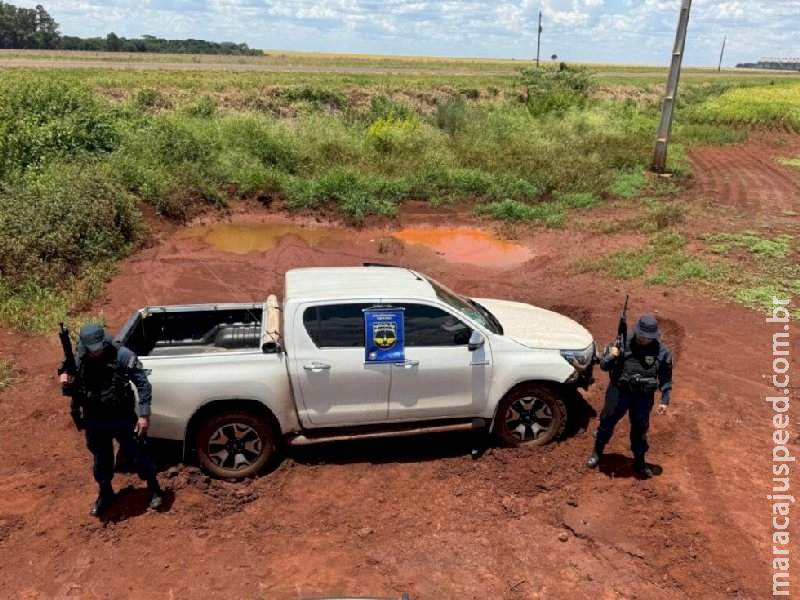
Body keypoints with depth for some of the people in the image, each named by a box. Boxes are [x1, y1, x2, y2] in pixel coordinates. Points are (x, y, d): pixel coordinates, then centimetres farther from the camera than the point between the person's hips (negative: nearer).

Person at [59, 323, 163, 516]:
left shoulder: (122, 355, -21)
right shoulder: (78, 360, -10)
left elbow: (143, 383, -15)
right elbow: (74, 392, 3)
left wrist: (144, 414, -18)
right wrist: (67, 383, -21)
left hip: (123, 418, -3)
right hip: (95, 421, 3)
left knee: (135, 454, 10)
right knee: (101, 460, 20)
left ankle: (154, 488, 32)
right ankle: (105, 494, 44)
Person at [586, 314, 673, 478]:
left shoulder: (662, 352, -8)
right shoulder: (623, 343, -12)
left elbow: (666, 379, 4)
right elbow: (603, 365, -6)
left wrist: (665, 400, 1)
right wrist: (610, 357, -27)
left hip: (644, 397, 1)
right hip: (619, 391, 0)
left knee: (640, 429, 13)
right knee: (607, 421, 11)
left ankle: (639, 461, 35)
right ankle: (597, 452, 34)